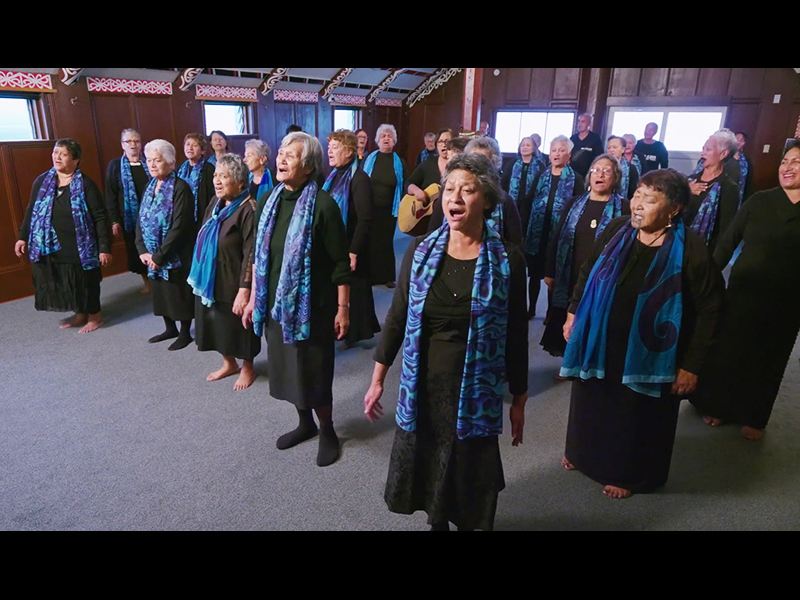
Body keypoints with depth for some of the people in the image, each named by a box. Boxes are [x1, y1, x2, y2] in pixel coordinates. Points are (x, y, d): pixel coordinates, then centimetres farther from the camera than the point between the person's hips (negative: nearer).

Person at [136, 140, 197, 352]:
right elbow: (141, 220, 9)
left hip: (176, 256, -7)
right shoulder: (150, 187, 8)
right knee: (162, 292, 17)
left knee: (181, 294, 5)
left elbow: (179, 227, -20)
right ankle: (171, 328, 34)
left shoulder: (180, 188, -16)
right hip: (153, 256, 7)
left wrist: (159, 255, -18)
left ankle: (185, 333, 21)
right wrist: (142, 251, -5)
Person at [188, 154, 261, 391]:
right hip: (210, 280, 8)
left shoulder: (248, 209, -19)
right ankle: (229, 363, 40)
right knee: (217, 324, 19)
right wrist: (199, 273, 17)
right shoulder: (215, 204, 6)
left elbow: (251, 254, -22)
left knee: (239, 326, 9)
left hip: (233, 283, -8)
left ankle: (247, 367, 31)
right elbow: (204, 242, 15)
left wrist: (245, 289, -25)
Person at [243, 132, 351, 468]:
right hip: (275, 303, 7)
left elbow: (341, 263, -13)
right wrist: (253, 298, 12)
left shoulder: (322, 205, -15)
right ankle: (306, 423, 39)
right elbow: (258, 255, 11)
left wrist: (343, 307, -13)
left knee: (314, 373, 5)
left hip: (312, 306, -6)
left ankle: (327, 431, 28)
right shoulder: (268, 201, 4)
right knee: (288, 369, 17)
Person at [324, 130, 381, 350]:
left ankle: (353, 333, 23)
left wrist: (354, 251, -20)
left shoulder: (359, 179, -16)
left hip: (349, 247, -7)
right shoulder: (333, 176, 9)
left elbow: (365, 220, -20)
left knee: (351, 290, 6)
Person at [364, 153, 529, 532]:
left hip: (475, 391, -2)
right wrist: (378, 379, 4)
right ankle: (437, 521, 47)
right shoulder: (419, 252, -5)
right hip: (422, 387, 2)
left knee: (469, 473, 14)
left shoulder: (507, 260, -10)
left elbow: (516, 336, -3)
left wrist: (519, 400, 2)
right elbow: (397, 317, 2)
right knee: (427, 466, 19)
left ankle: (466, 523, 44)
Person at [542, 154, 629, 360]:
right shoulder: (574, 204, 9)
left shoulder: (624, 208, -2)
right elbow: (556, 238, 9)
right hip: (571, 276, 4)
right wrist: (550, 272, 6)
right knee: (567, 320, 11)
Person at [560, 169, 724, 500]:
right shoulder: (616, 230, -8)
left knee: (637, 418, 16)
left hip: (648, 356, -4)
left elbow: (708, 310, -13)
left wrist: (691, 365, -12)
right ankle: (585, 453, 49)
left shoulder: (691, 249, -18)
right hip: (597, 344, 4)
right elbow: (588, 273, 7)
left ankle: (628, 473, 41)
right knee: (592, 404, 22)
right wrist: (573, 313, 8)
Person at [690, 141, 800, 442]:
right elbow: (728, 241, -2)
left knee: (767, 360, 15)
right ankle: (719, 406, 32)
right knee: (727, 351, 10)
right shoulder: (759, 201, -4)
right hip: (742, 293, 0)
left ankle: (754, 416, 35)